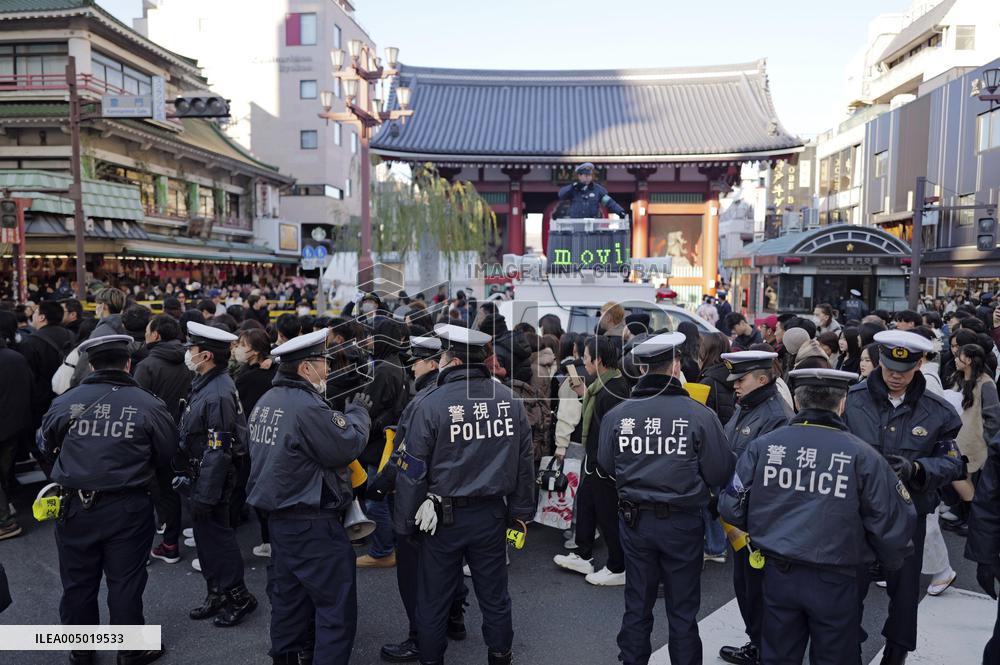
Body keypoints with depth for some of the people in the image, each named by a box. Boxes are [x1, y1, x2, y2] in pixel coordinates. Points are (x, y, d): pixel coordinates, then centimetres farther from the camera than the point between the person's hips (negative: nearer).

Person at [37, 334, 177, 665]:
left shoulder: (65, 402, -8)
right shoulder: (149, 406, -13)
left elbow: (45, 447, 8)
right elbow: (167, 457, -4)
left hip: (75, 508, 2)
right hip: (128, 509, -2)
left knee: (78, 583, 18)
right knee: (125, 583, 11)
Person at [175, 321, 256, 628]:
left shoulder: (218, 394, -24)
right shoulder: (204, 384, 7)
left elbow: (218, 452, -25)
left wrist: (203, 495, -22)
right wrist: (192, 485, 18)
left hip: (211, 479, -10)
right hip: (197, 474, 10)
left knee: (216, 536, 2)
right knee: (205, 536, 17)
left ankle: (239, 597, 17)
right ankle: (217, 594, 31)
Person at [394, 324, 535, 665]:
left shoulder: (432, 404, -15)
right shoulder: (509, 401, -3)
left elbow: (412, 472, -12)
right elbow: (524, 464, 4)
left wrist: (405, 526, -1)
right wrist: (521, 514, 14)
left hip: (444, 518, -3)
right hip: (492, 516, 4)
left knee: (433, 601, 14)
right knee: (494, 596, 18)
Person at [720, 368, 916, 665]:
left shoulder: (762, 445, -7)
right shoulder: (861, 455, -13)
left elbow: (733, 507, -3)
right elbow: (892, 523, -10)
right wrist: (890, 562, 12)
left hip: (778, 574, 2)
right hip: (835, 581, -2)